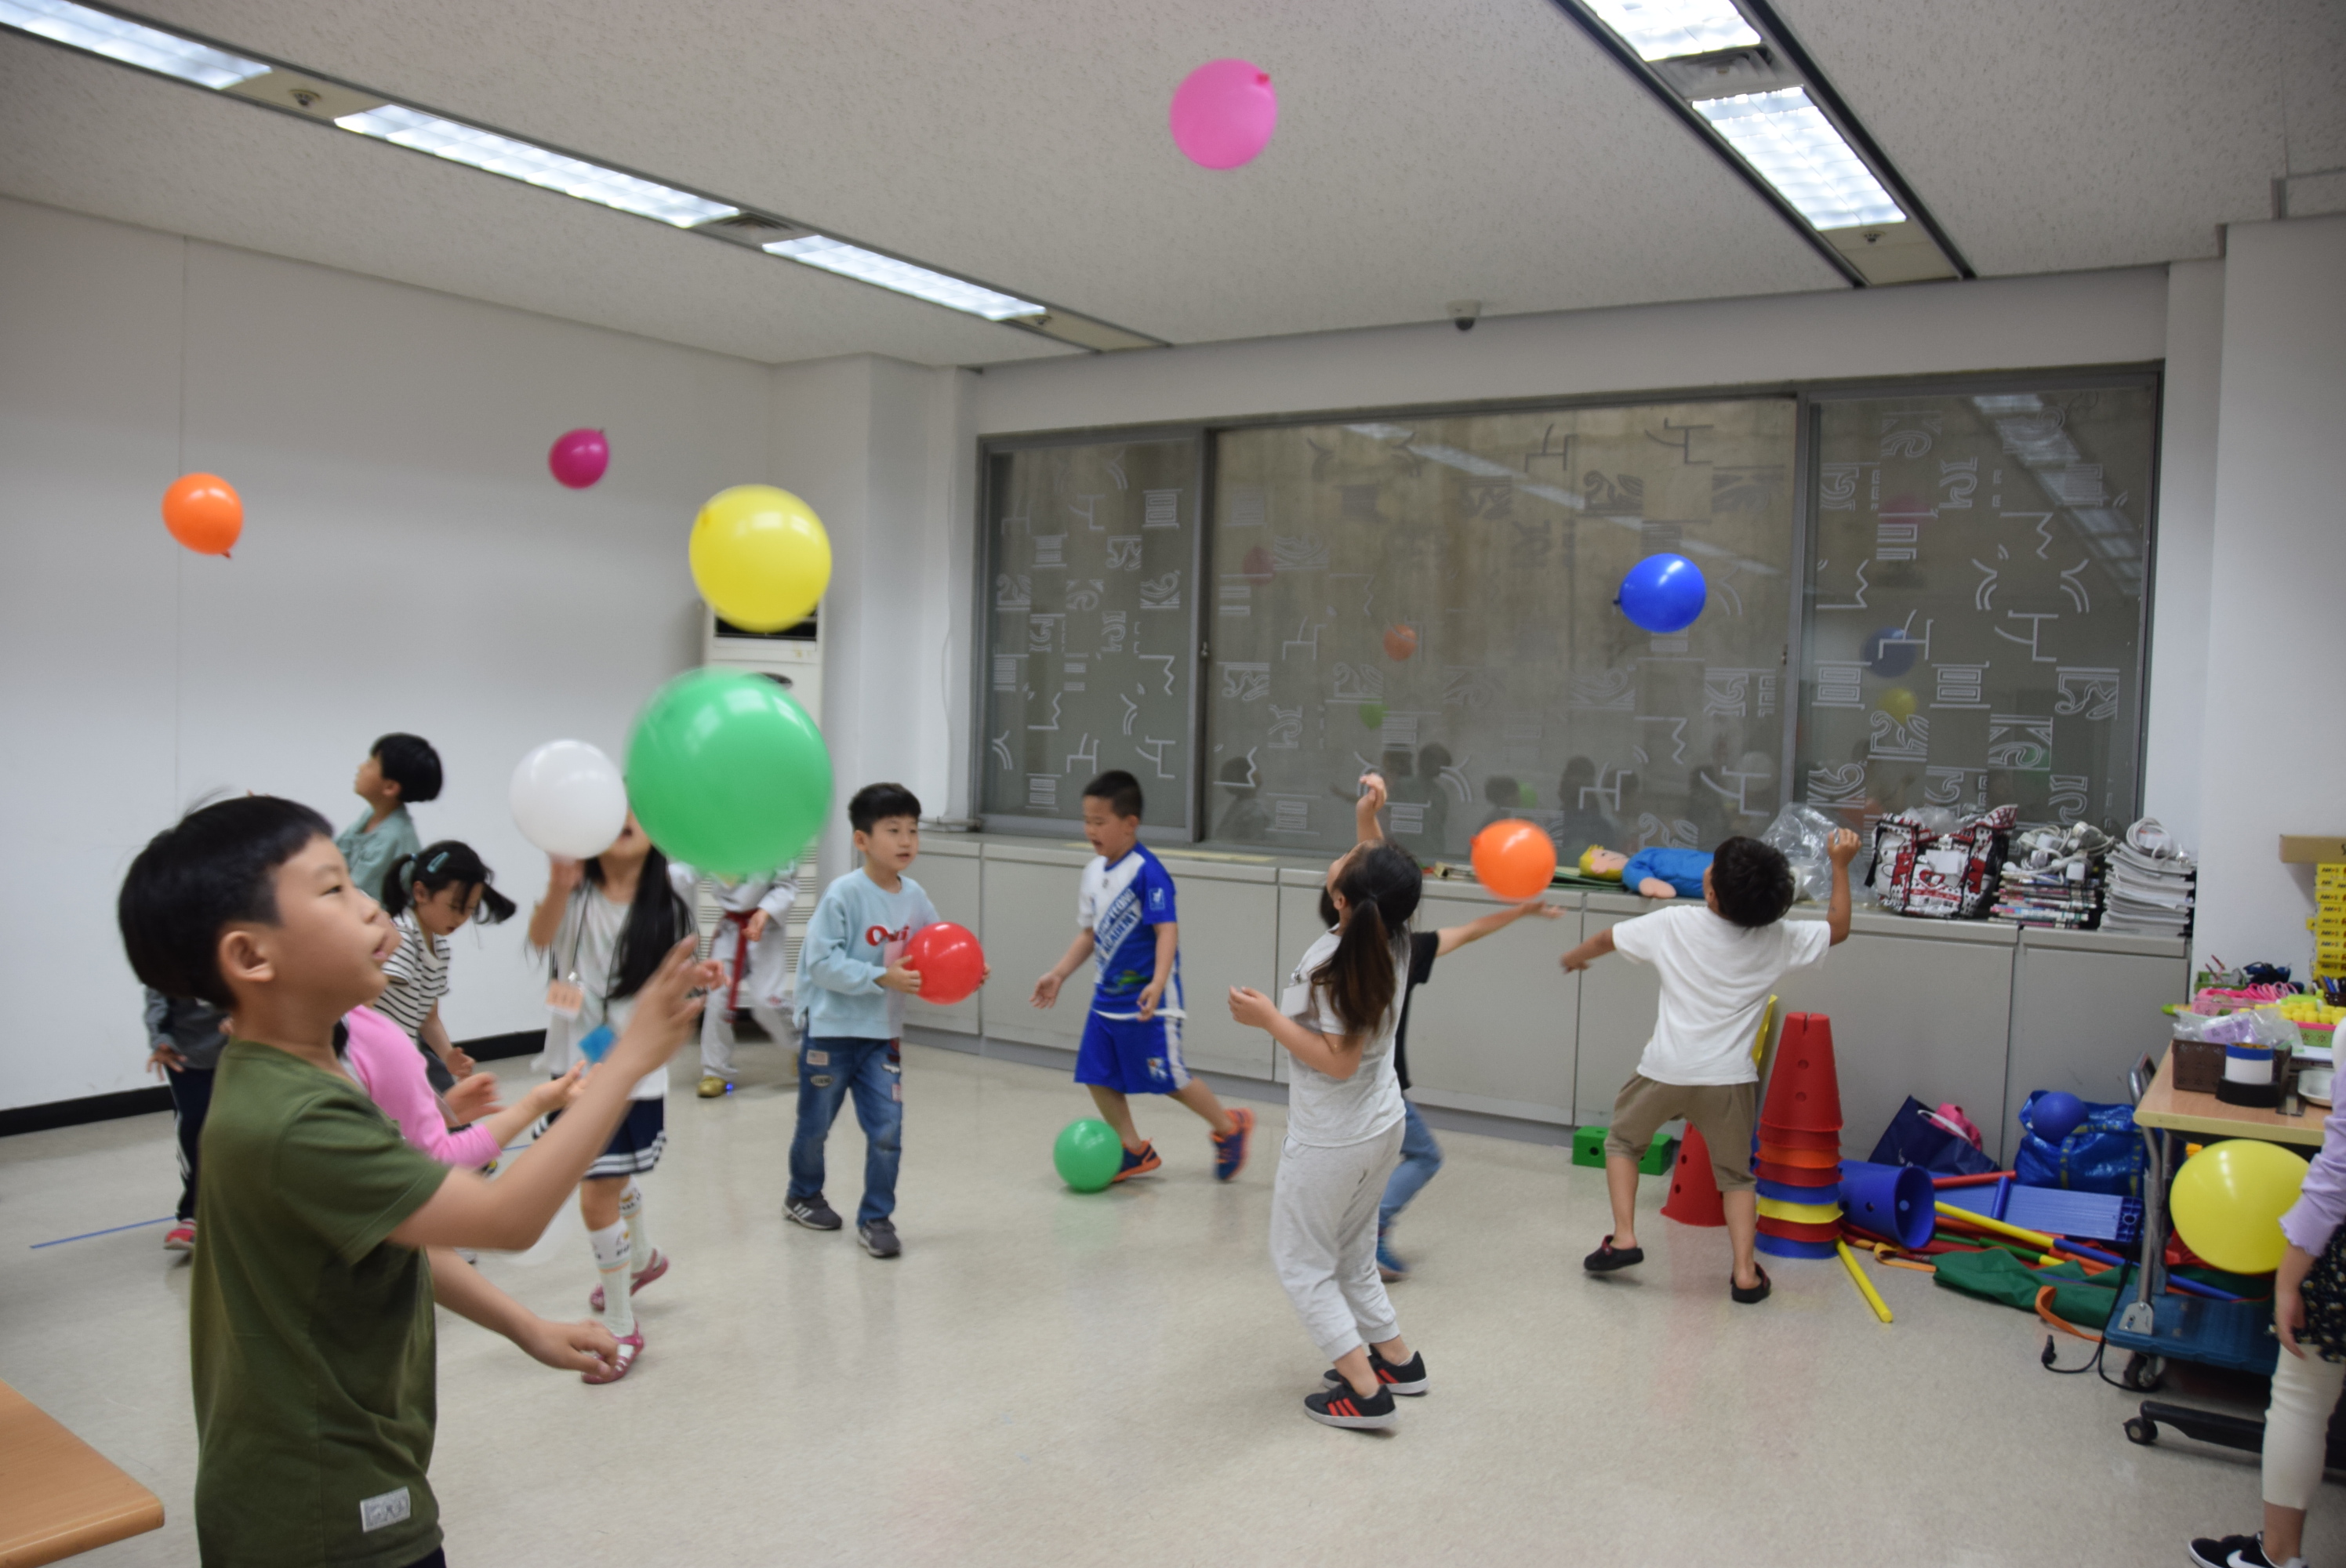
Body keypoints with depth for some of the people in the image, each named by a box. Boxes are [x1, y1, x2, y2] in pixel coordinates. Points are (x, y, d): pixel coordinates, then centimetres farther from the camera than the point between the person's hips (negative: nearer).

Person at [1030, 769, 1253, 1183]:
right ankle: (1134, 1152, 22)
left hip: (1146, 1002, -8)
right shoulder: (1094, 872, 6)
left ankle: (1230, 1125, 24)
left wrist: (1158, 983, -35)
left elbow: (1167, 930, -24)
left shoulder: (1147, 871, -18)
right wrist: (1058, 974, 13)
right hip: (1107, 996, 8)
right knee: (1097, 1076, 7)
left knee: (1168, 1078, 0)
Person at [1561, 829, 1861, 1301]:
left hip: (1666, 1069, -1)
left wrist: (1575, 957, 26)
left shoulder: (1674, 924, -9)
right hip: (1729, 1078, 2)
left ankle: (1623, 1238, 12)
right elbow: (1838, 929, 13)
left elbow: (1607, 939, 6)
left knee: (1623, 1141, 22)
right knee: (1736, 1174, 19)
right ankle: (1745, 1272, 10)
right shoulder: (1780, 940, -5)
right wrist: (1840, 866, 16)